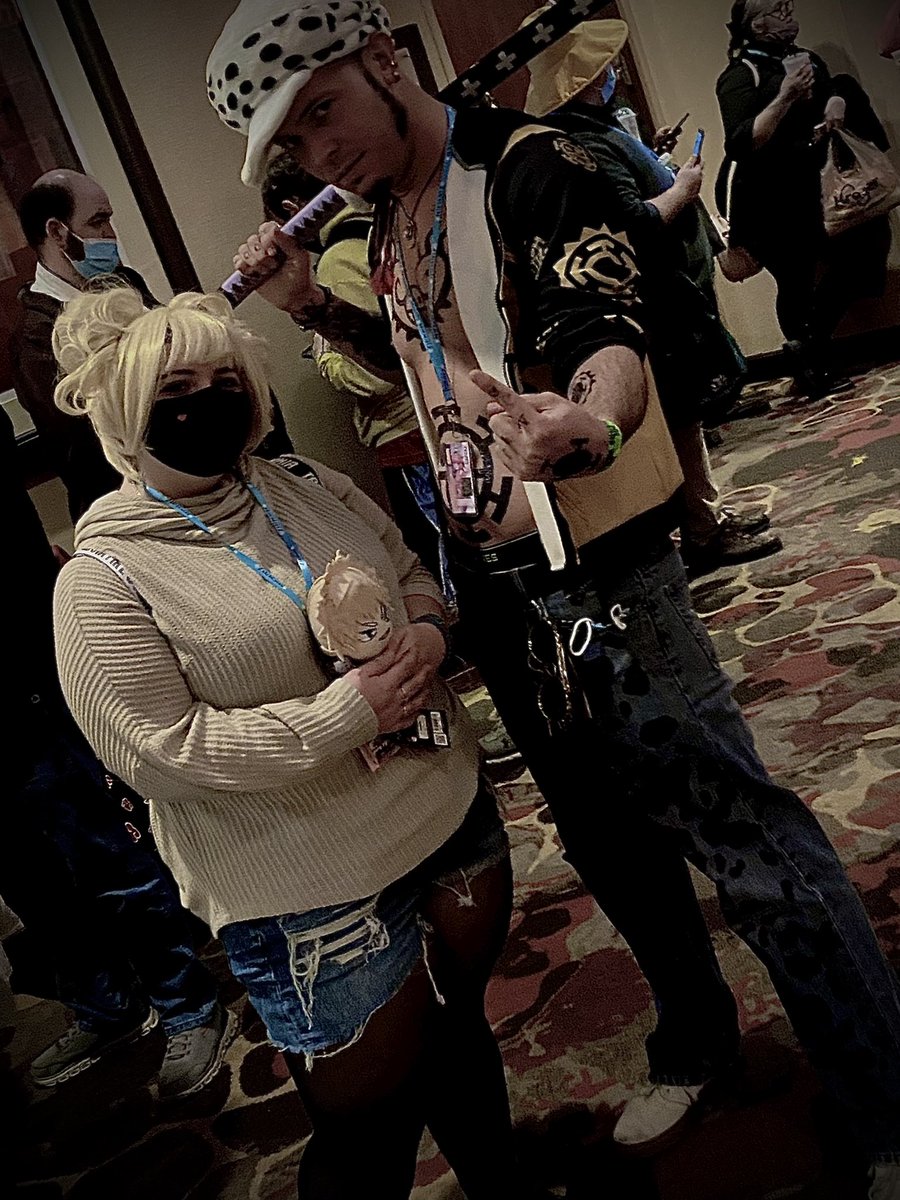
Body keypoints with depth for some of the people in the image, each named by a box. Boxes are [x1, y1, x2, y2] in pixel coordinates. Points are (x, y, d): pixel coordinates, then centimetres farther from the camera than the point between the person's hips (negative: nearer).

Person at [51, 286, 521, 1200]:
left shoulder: (311, 490, 5)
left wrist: (427, 632, -9)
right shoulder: (104, 580, -13)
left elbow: (414, 575, 15)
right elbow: (160, 751, -19)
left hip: (452, 816, 6)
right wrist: (348, 712, -24)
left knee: (461, 1023, 26)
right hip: (315, 903, -6)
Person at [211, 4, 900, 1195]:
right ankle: (696, 1038, 41)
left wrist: (595, 418, -50)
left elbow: (606, 331, -27)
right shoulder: (389, 218, 12)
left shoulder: (528, 165, -12)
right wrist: (316, 307, 8)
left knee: (734, 820, -4)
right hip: (492, 582, 8)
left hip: (595, 565, -7)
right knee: (604, 830, 18)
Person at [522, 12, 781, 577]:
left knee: (687, 416, 16)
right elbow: (633, 224, -29)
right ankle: (705, 532, 10)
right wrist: (681, 190, -14)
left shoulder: (596, 130, 14)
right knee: (683, 417, -2)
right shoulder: (587, 146, -21)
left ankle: (711, 513, 28)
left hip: (672, 293, 11)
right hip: (661, 304, -11)